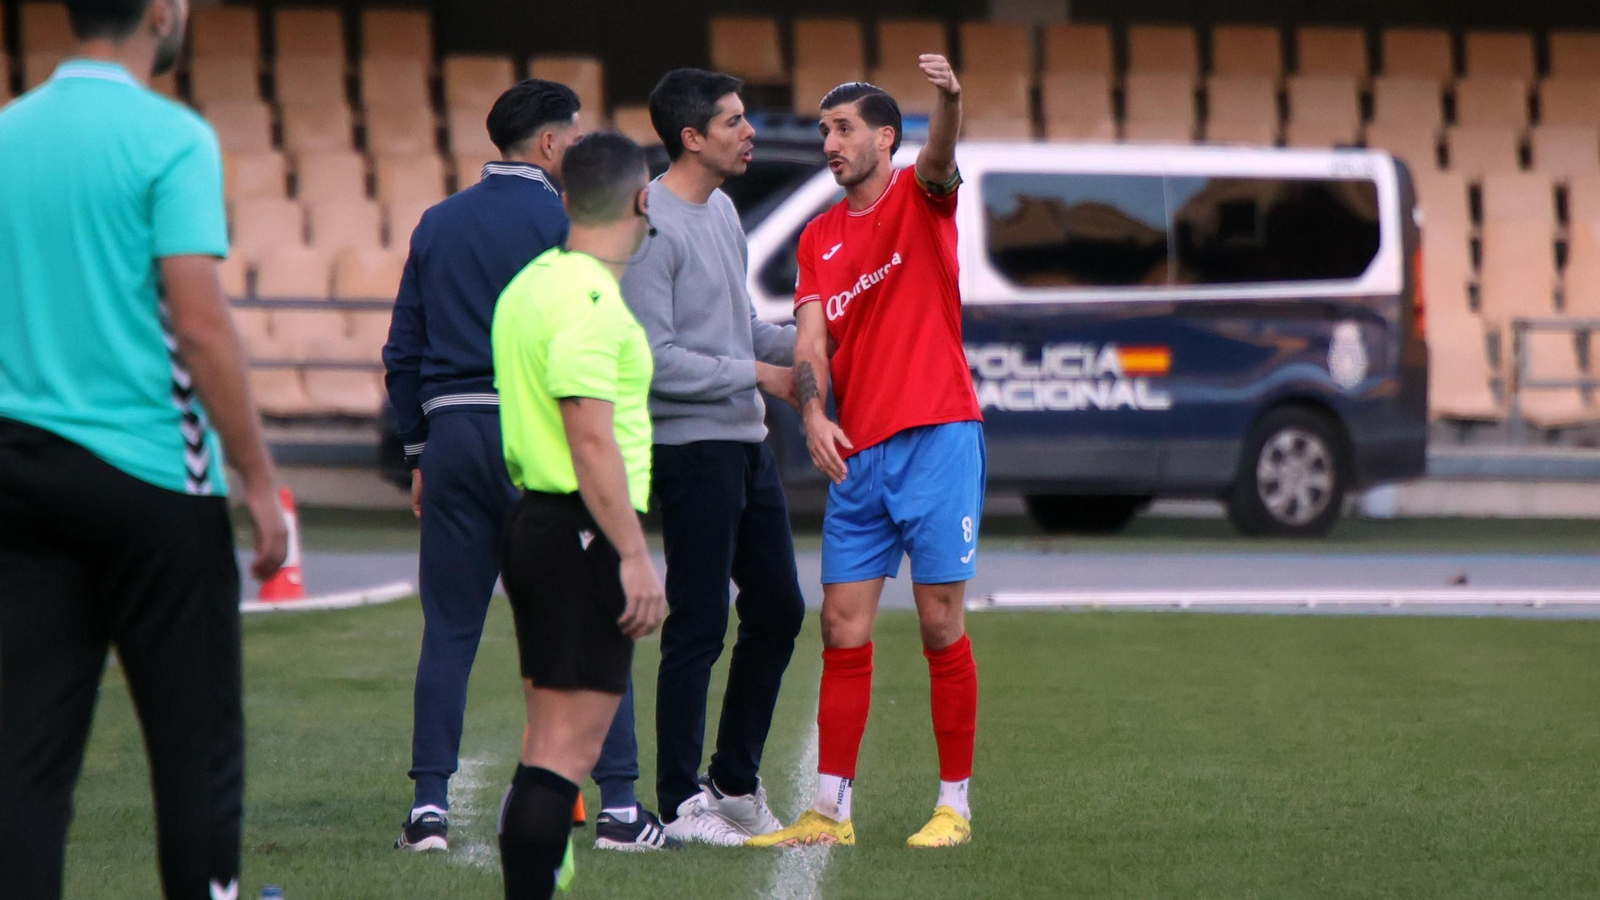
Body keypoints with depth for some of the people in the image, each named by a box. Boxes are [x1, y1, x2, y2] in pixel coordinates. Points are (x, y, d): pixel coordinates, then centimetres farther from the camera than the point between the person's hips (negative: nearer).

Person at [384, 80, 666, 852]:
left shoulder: (437, 224, 12)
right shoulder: (562, 223, -4)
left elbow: (403, 352, 12)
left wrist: (419, 453, 16)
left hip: (452, 434, 5)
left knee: (448, 630, 7)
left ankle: (429, 807, 1)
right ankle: (618, 804, 1)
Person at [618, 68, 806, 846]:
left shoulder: (722, 211, 15)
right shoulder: (650, 225, -15)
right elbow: (655, 359, -19)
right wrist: (755, 373, -14)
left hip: (746, 445, 9)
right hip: (693, 450, -9)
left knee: (777, 609, 12)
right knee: (698, 626, -5)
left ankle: (737, 782, 24)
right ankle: (682, 803, 2)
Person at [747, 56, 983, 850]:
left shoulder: (919, 200, 1)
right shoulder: (820, 237, 14)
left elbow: (940, 162, -23)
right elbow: (811, 338, 4)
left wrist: (949, 101, -45)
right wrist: (814, 414, -15)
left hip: (937, 439, -5)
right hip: (857, 454, 5)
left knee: (940, 624, -3)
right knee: (843, 630, 3)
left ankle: (954, 806, 3)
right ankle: (831, 811, 8)